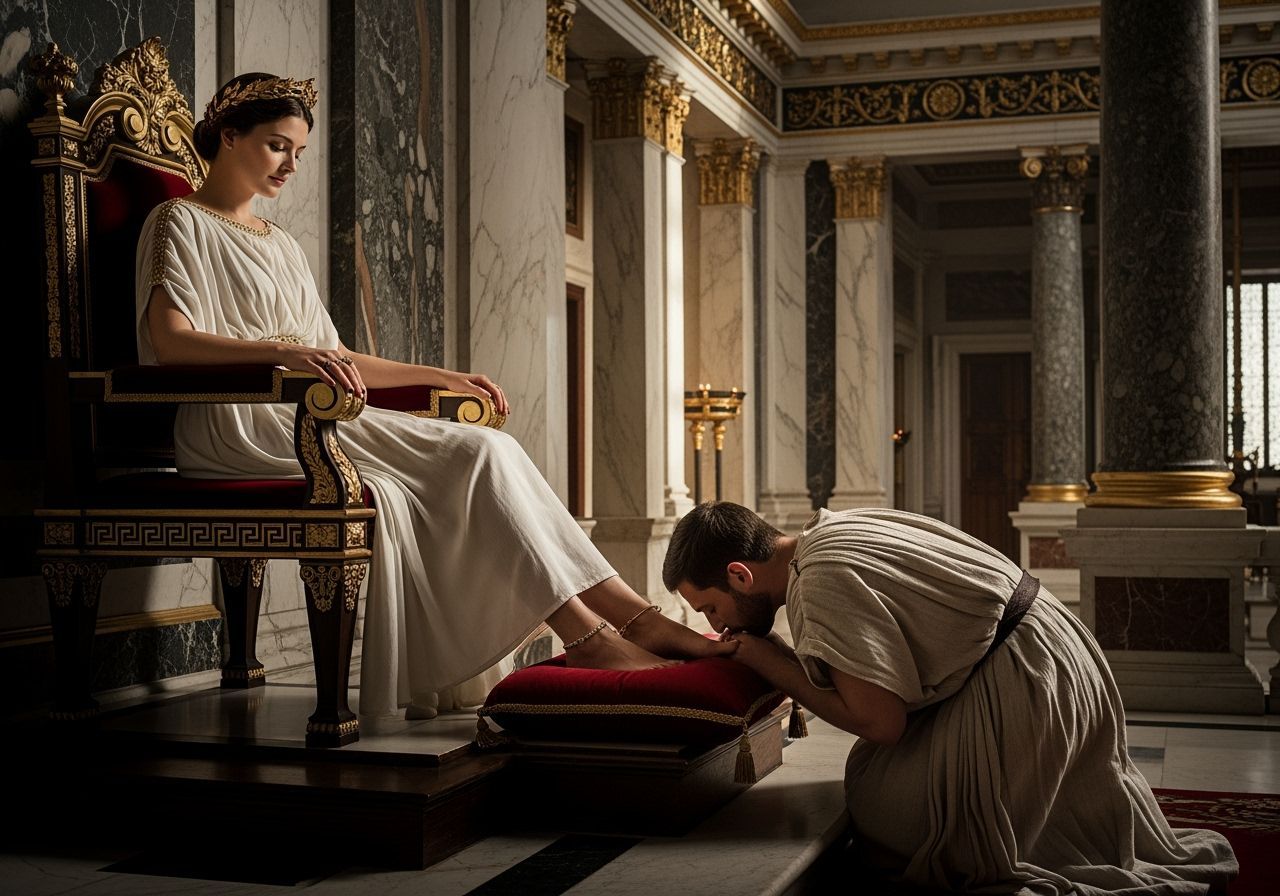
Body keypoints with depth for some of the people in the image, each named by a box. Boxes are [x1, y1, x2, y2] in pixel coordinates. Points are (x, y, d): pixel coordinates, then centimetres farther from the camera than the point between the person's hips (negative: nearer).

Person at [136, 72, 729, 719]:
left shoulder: (279, 245, 28)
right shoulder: (181, 223, 5)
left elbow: (333, 357, 24)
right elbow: (170, 339, -13)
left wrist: (444, 377, 16)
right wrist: (284, 353, -29)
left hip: (305, 419, 7)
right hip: (236, 425, -6)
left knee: (481, 454, -19)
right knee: (479, 453, -23)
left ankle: (635, 619, -26)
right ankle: (588, 632, -27)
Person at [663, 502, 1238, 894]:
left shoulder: (822, 581, -25)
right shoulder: (822, 532, 5)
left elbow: (880, 721, -23)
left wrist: (771, 662, -15)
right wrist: (761, 653, 2)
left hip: (1017, 677, -10)